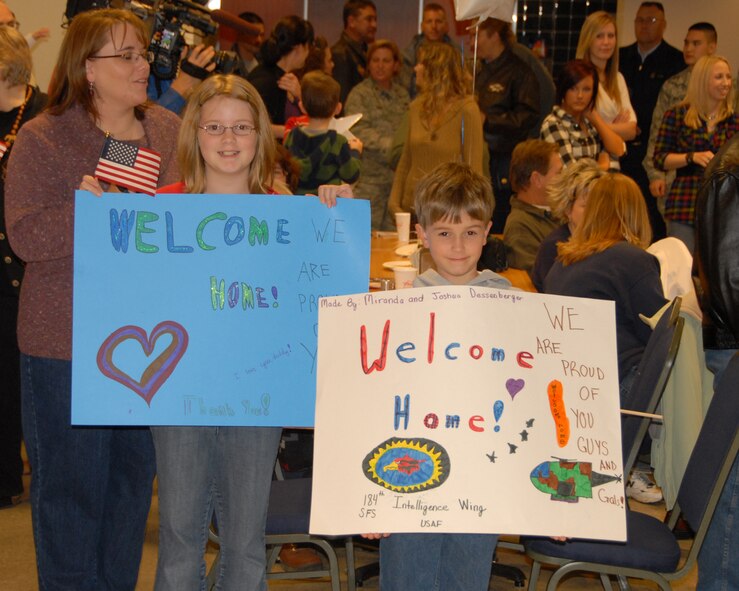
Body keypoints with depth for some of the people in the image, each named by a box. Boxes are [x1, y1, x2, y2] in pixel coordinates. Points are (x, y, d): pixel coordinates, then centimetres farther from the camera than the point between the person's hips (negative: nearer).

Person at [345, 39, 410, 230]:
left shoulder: (402, 95, 16)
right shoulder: (359, 94, -1)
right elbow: (359, 131, -12)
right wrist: (390, 145, -22)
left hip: (398, 176, 5)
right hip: (369, 177, -5)